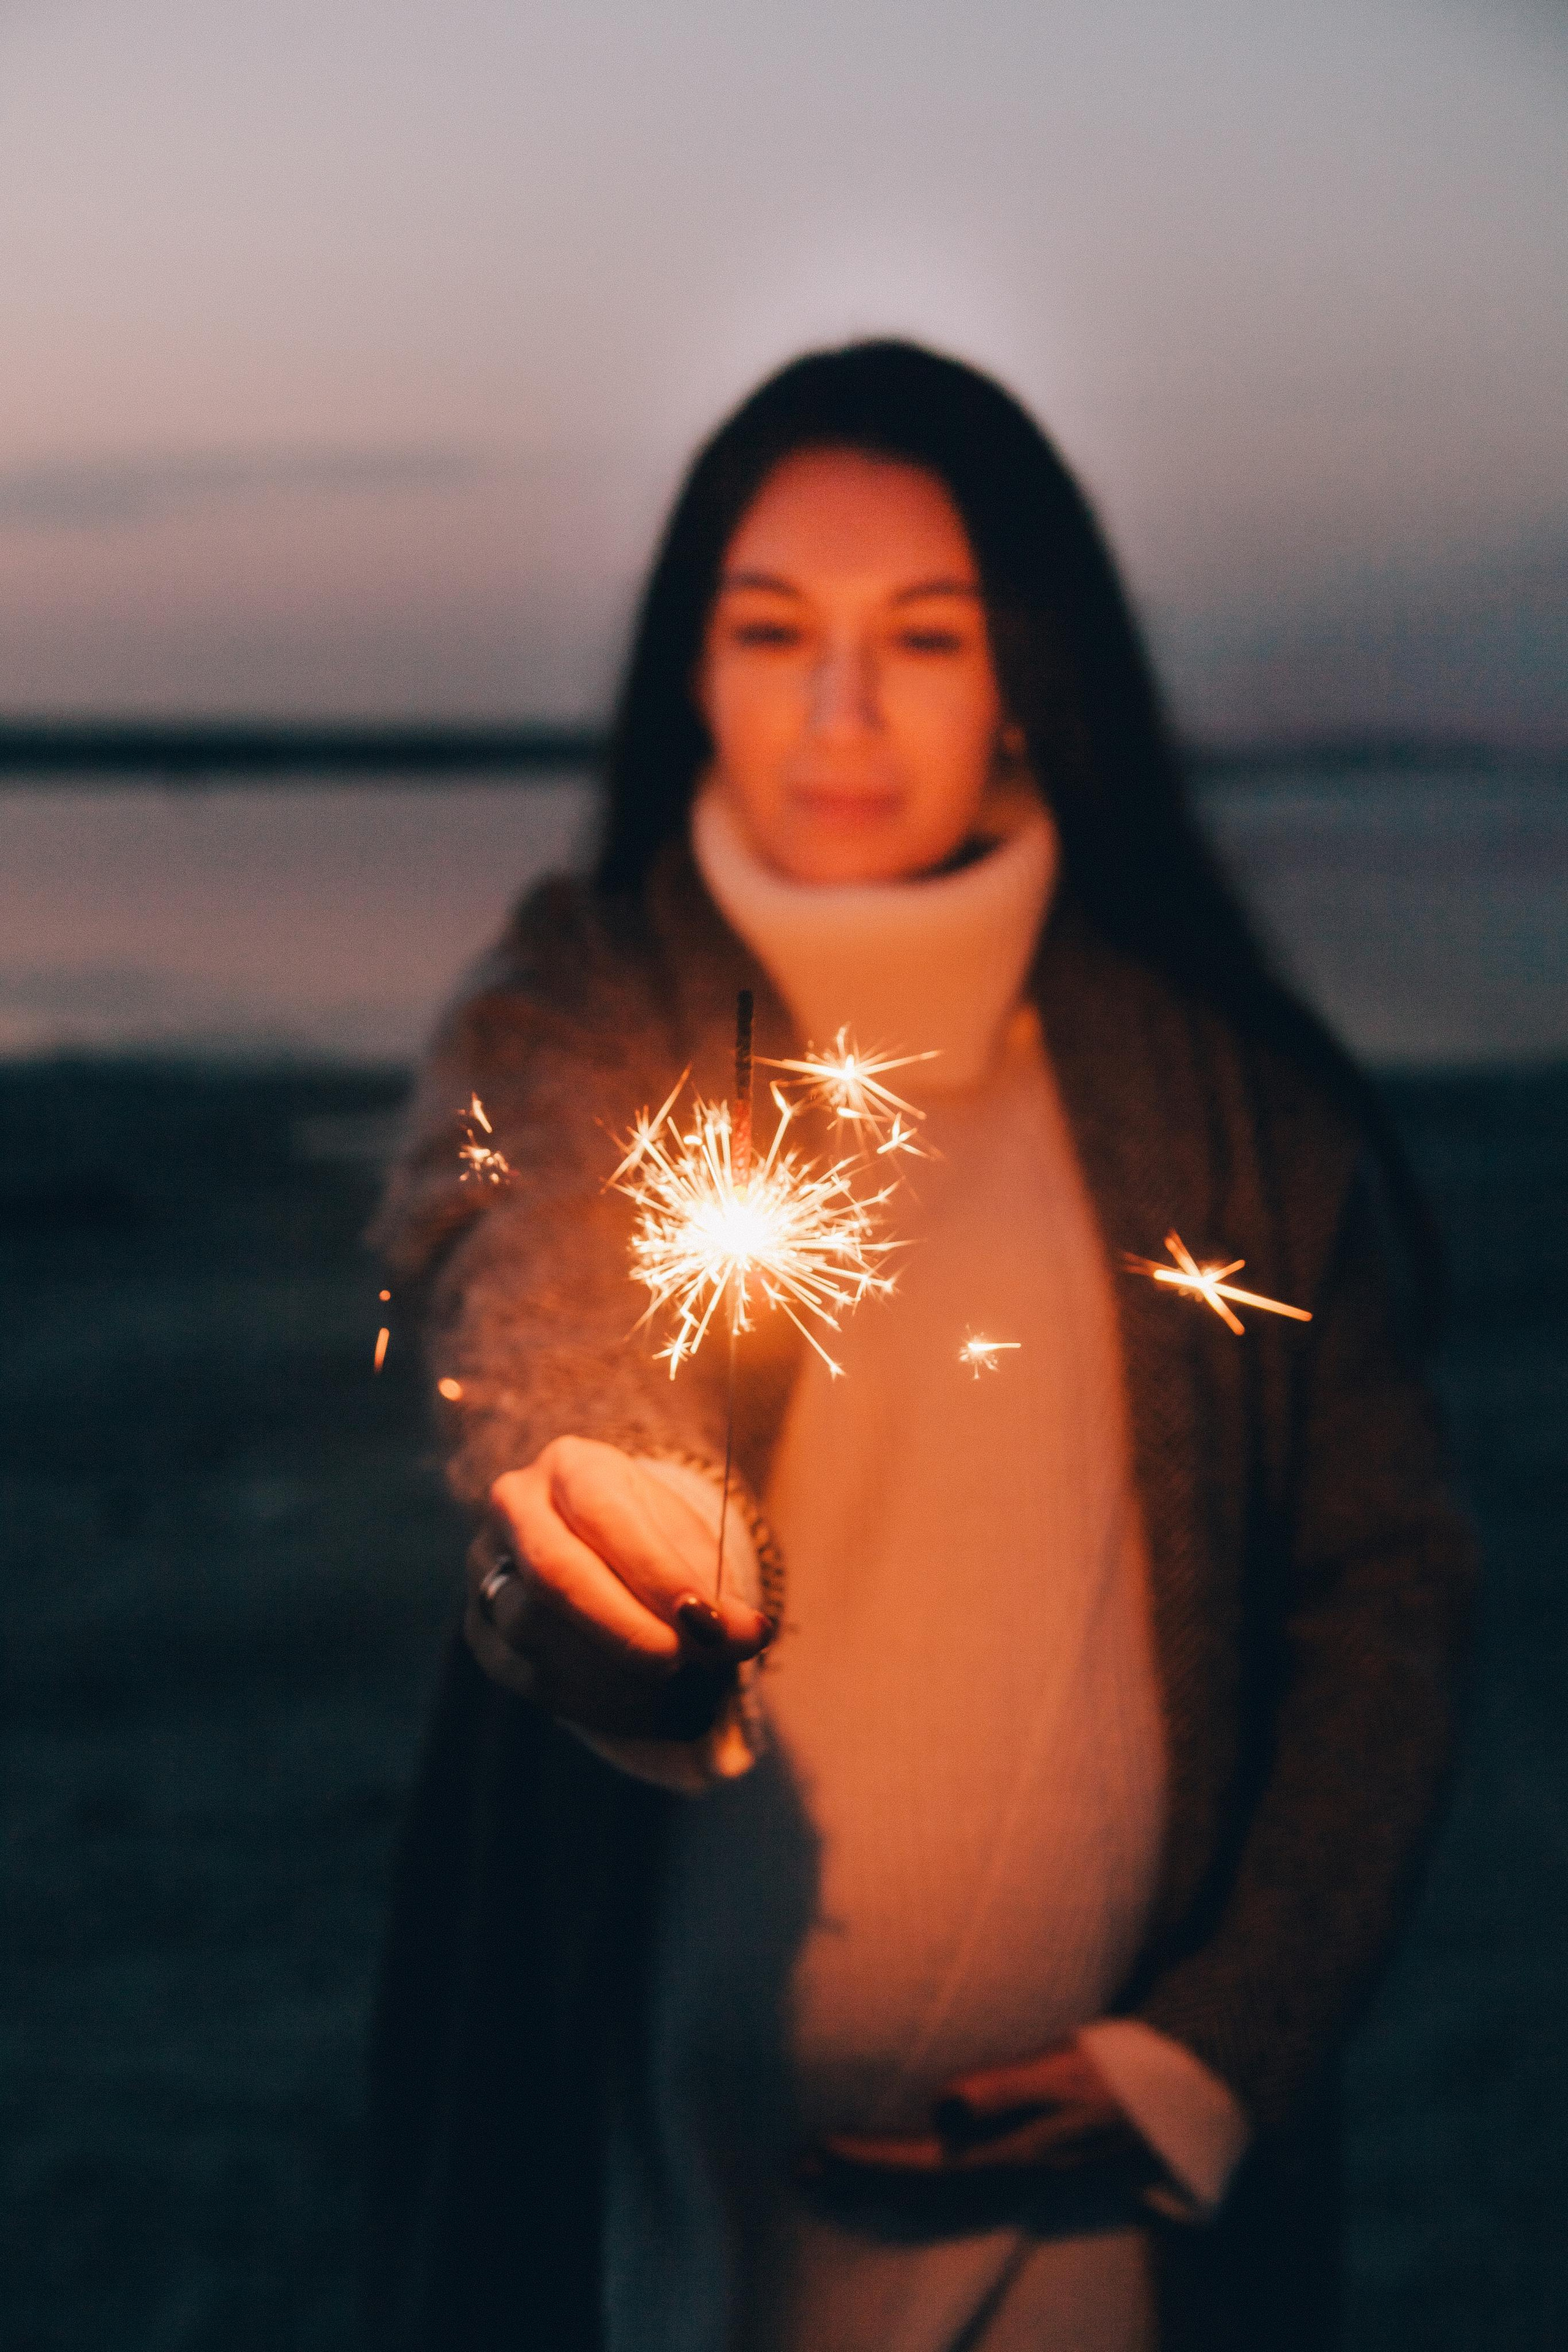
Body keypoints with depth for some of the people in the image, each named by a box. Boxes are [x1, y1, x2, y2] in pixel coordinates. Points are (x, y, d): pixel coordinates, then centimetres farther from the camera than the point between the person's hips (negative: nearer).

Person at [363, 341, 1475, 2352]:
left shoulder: (1215, 1091, -2)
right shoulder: (571, 1037, -7)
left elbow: (1383, 1585, 1)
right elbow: (536, 1366, -25)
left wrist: (1209, 2055, -7)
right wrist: (610, 1571, -47)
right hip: (681, 2154, -1)